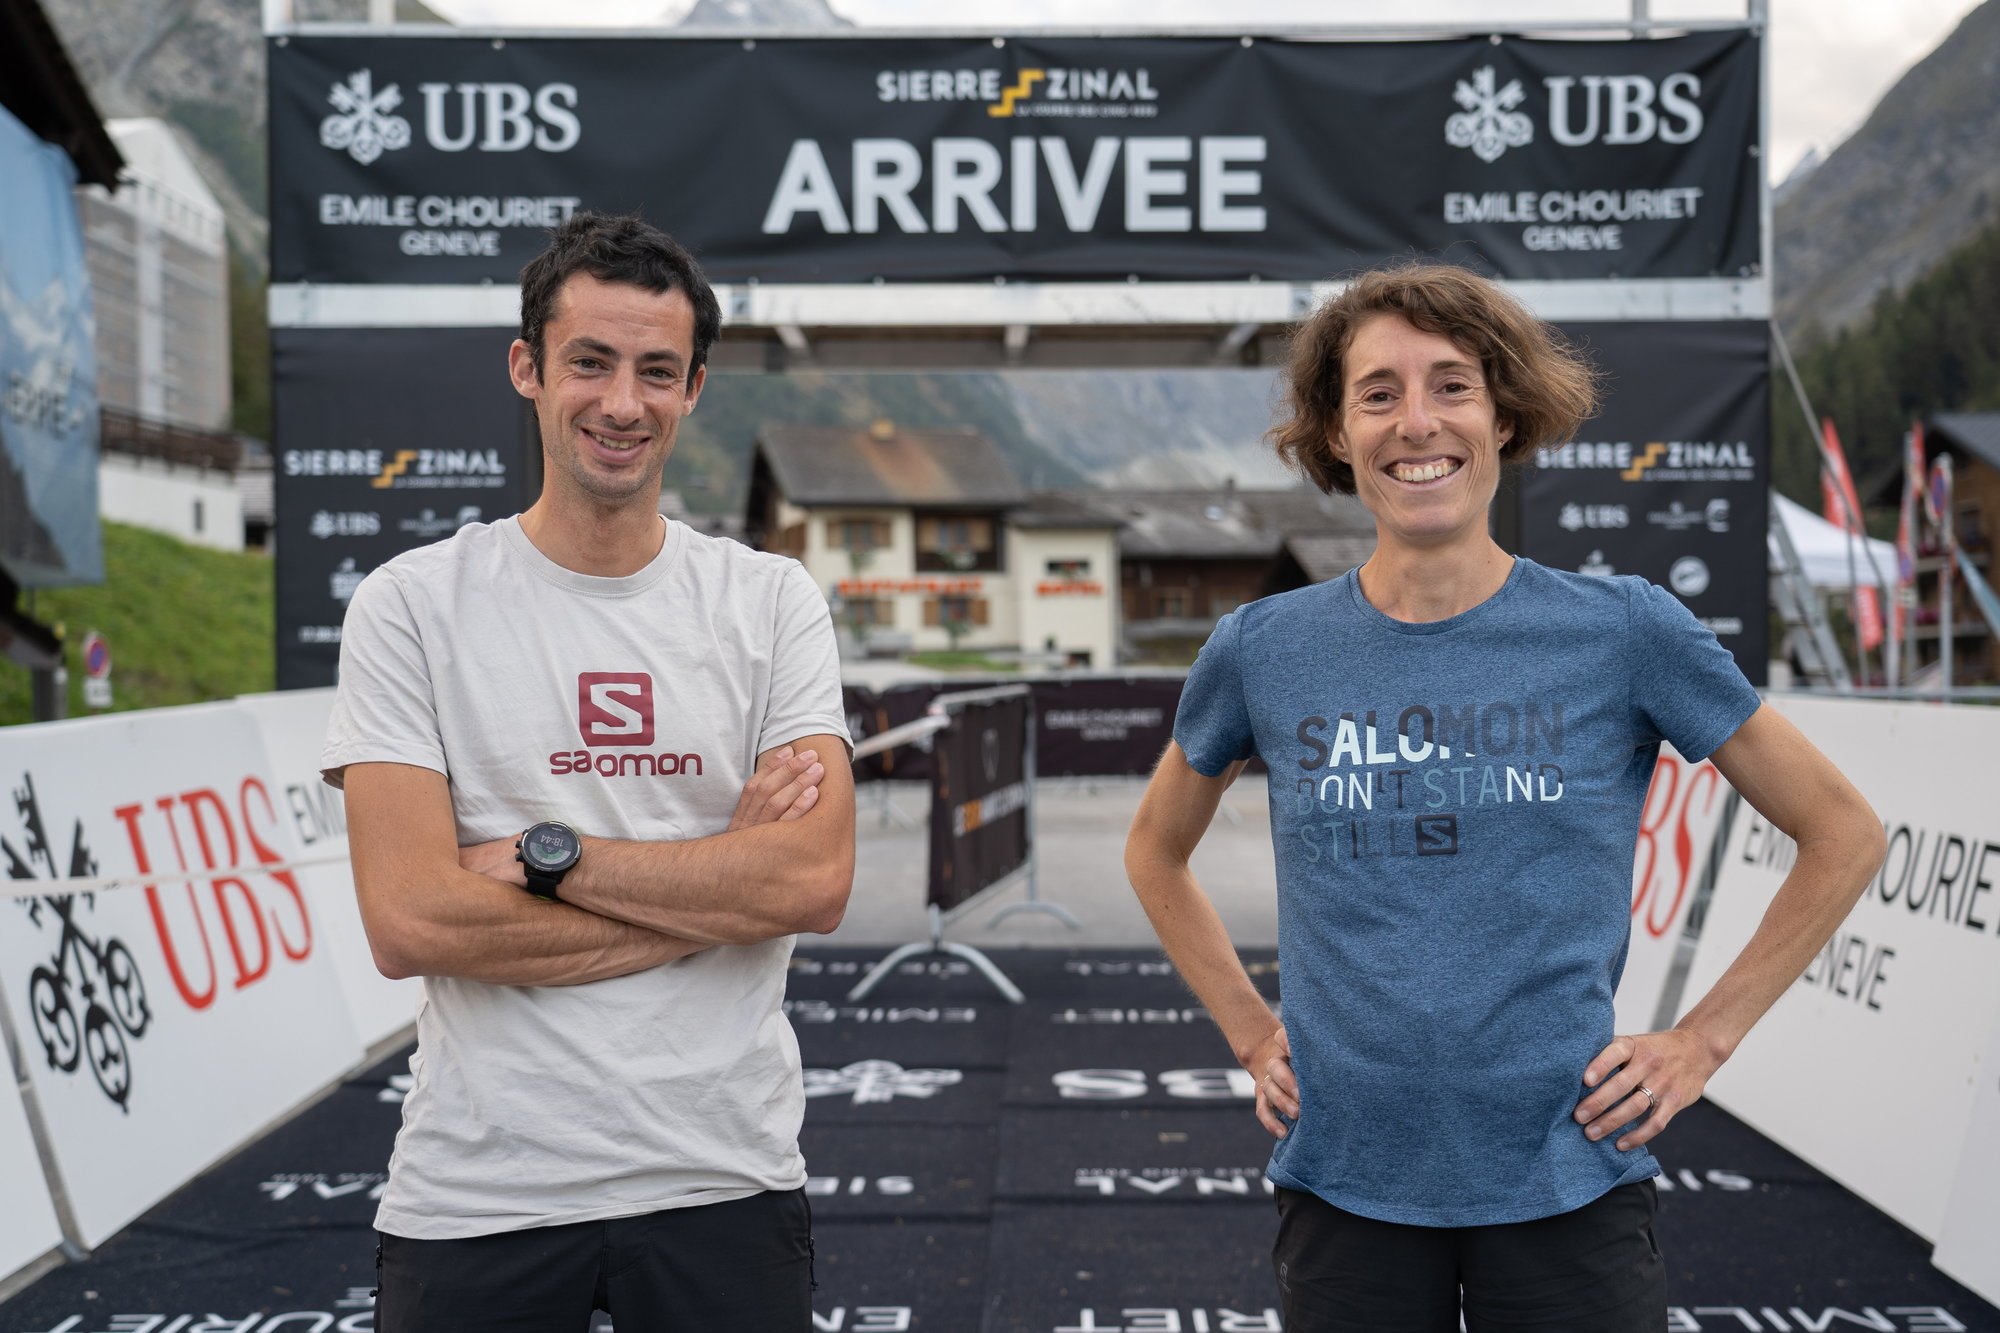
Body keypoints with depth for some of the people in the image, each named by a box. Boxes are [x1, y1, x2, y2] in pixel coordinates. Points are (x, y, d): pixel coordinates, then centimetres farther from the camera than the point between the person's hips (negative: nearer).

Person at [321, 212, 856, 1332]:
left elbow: (816, 882, -11)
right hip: (478, 1190, -1)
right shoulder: (413, 606, -3)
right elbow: (408, 923, -13)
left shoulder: (773, 601, 1)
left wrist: (545, 855, -14)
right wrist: (719, 884, -12)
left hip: (726, 1183, 1)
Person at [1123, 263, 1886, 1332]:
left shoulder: (1623, 633, -4)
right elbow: (1155, 852, 17)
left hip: (1567, 1184, -1)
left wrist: (1702, 1040, 0)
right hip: (1342, 1184, 1)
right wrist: (1252, 1036, 8)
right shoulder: (1261, 653, -1)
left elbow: (1844, 835, 5)